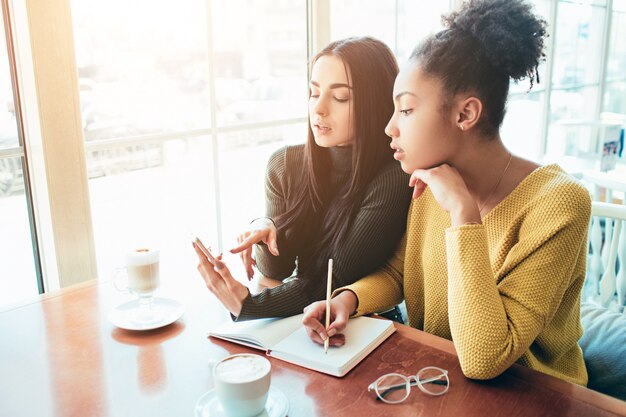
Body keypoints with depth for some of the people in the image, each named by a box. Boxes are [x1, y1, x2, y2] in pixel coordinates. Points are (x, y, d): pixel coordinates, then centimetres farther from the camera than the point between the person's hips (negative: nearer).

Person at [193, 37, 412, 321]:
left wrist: (249, 306, -29)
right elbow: (278, 271, -1)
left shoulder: (393, 180, -19)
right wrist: (263, 231, -22)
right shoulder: (284, 164, -4)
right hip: (298, 320, 4)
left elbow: (336, 280, -18)